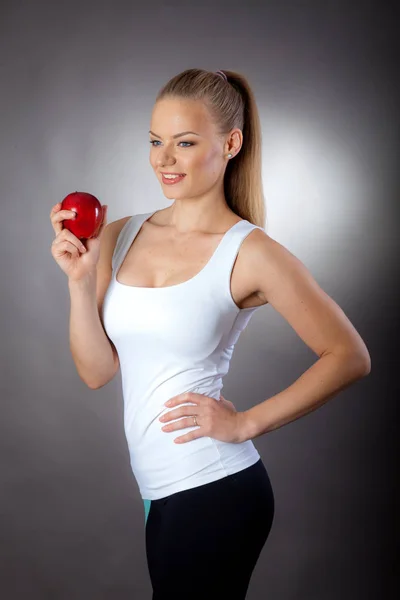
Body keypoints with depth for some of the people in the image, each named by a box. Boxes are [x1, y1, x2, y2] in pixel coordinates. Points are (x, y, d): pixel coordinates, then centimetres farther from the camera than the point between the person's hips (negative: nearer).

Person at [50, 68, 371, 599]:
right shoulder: (120, 237, 3)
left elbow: (350, 357, -10)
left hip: (213, 493, -5)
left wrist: (246, 423, -12)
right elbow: (96, 371, 2)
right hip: (161, 491, 6)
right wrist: (81, 279, -10)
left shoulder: (250, 253, -12)